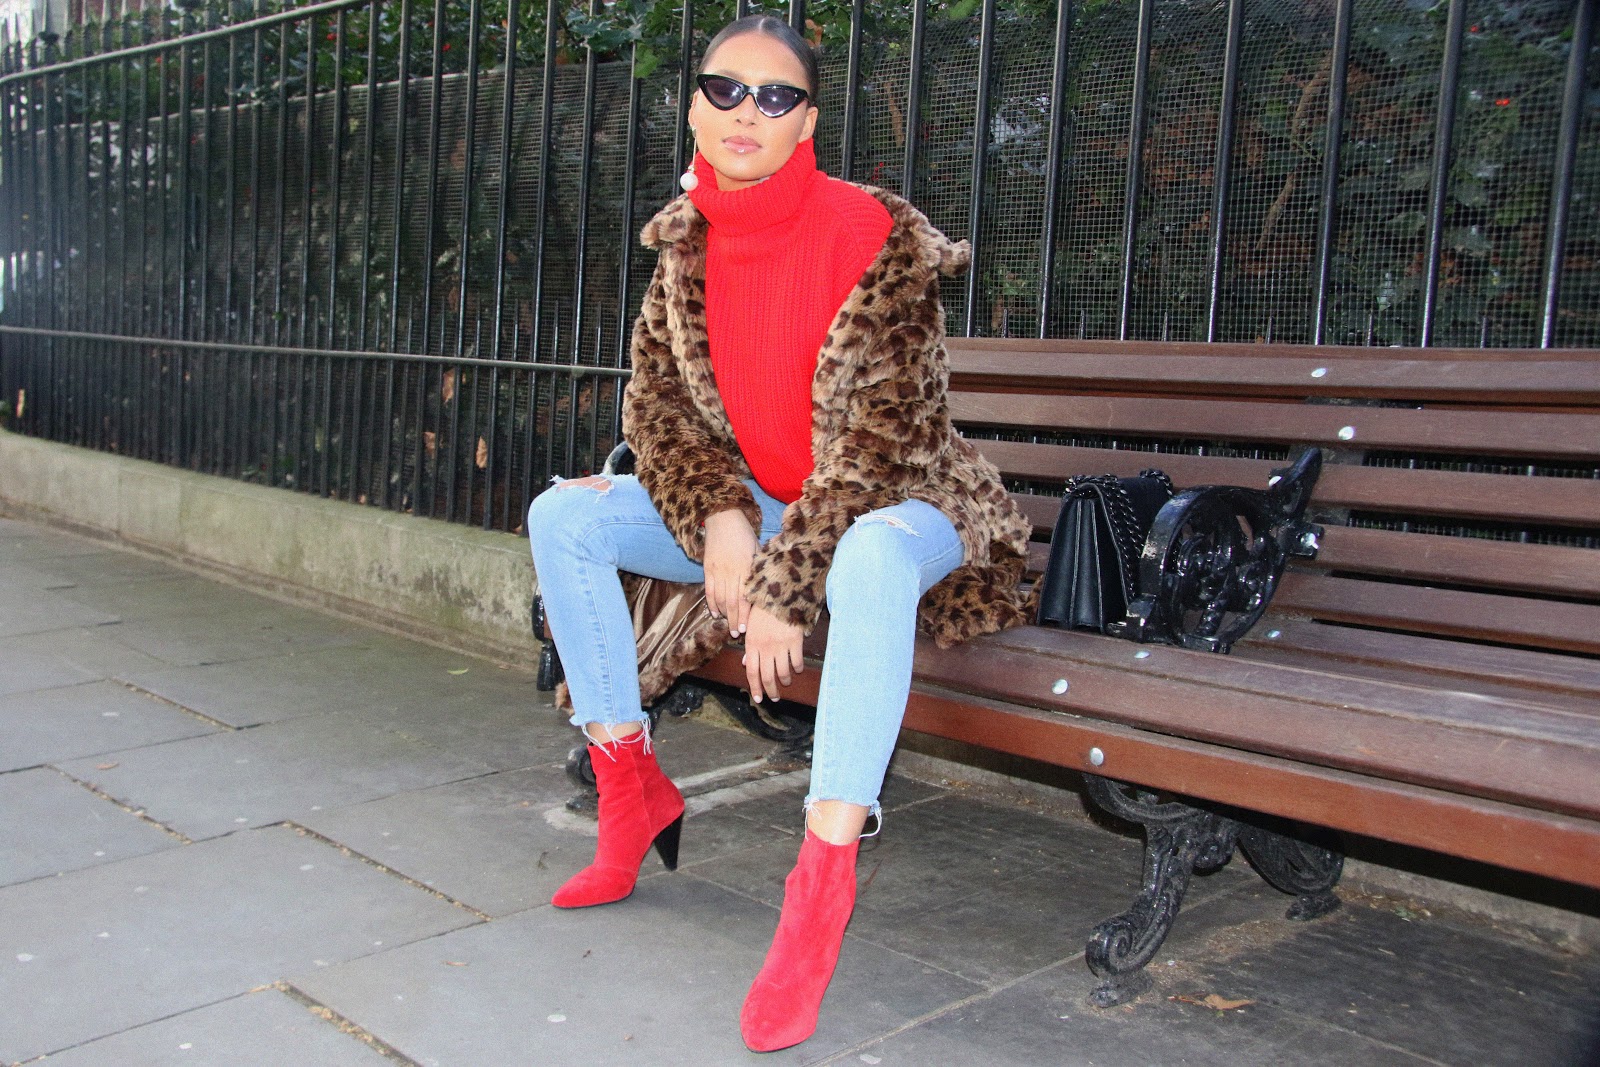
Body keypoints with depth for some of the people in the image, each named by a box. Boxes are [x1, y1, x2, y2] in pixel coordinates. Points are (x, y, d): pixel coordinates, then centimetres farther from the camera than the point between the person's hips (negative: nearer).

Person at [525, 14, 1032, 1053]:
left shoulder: (876, 237, -19)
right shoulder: (688, 239, 0)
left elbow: (881, 436, -23)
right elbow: (655, 394, 3)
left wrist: (790, 582, -26)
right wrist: (719, 516, -15)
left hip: (889, 502, -6)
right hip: (752, 503, 7)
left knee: (872, 559, -42)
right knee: (563, 515, -7)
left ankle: (824, 878, -36)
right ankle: (633, 788, 0)